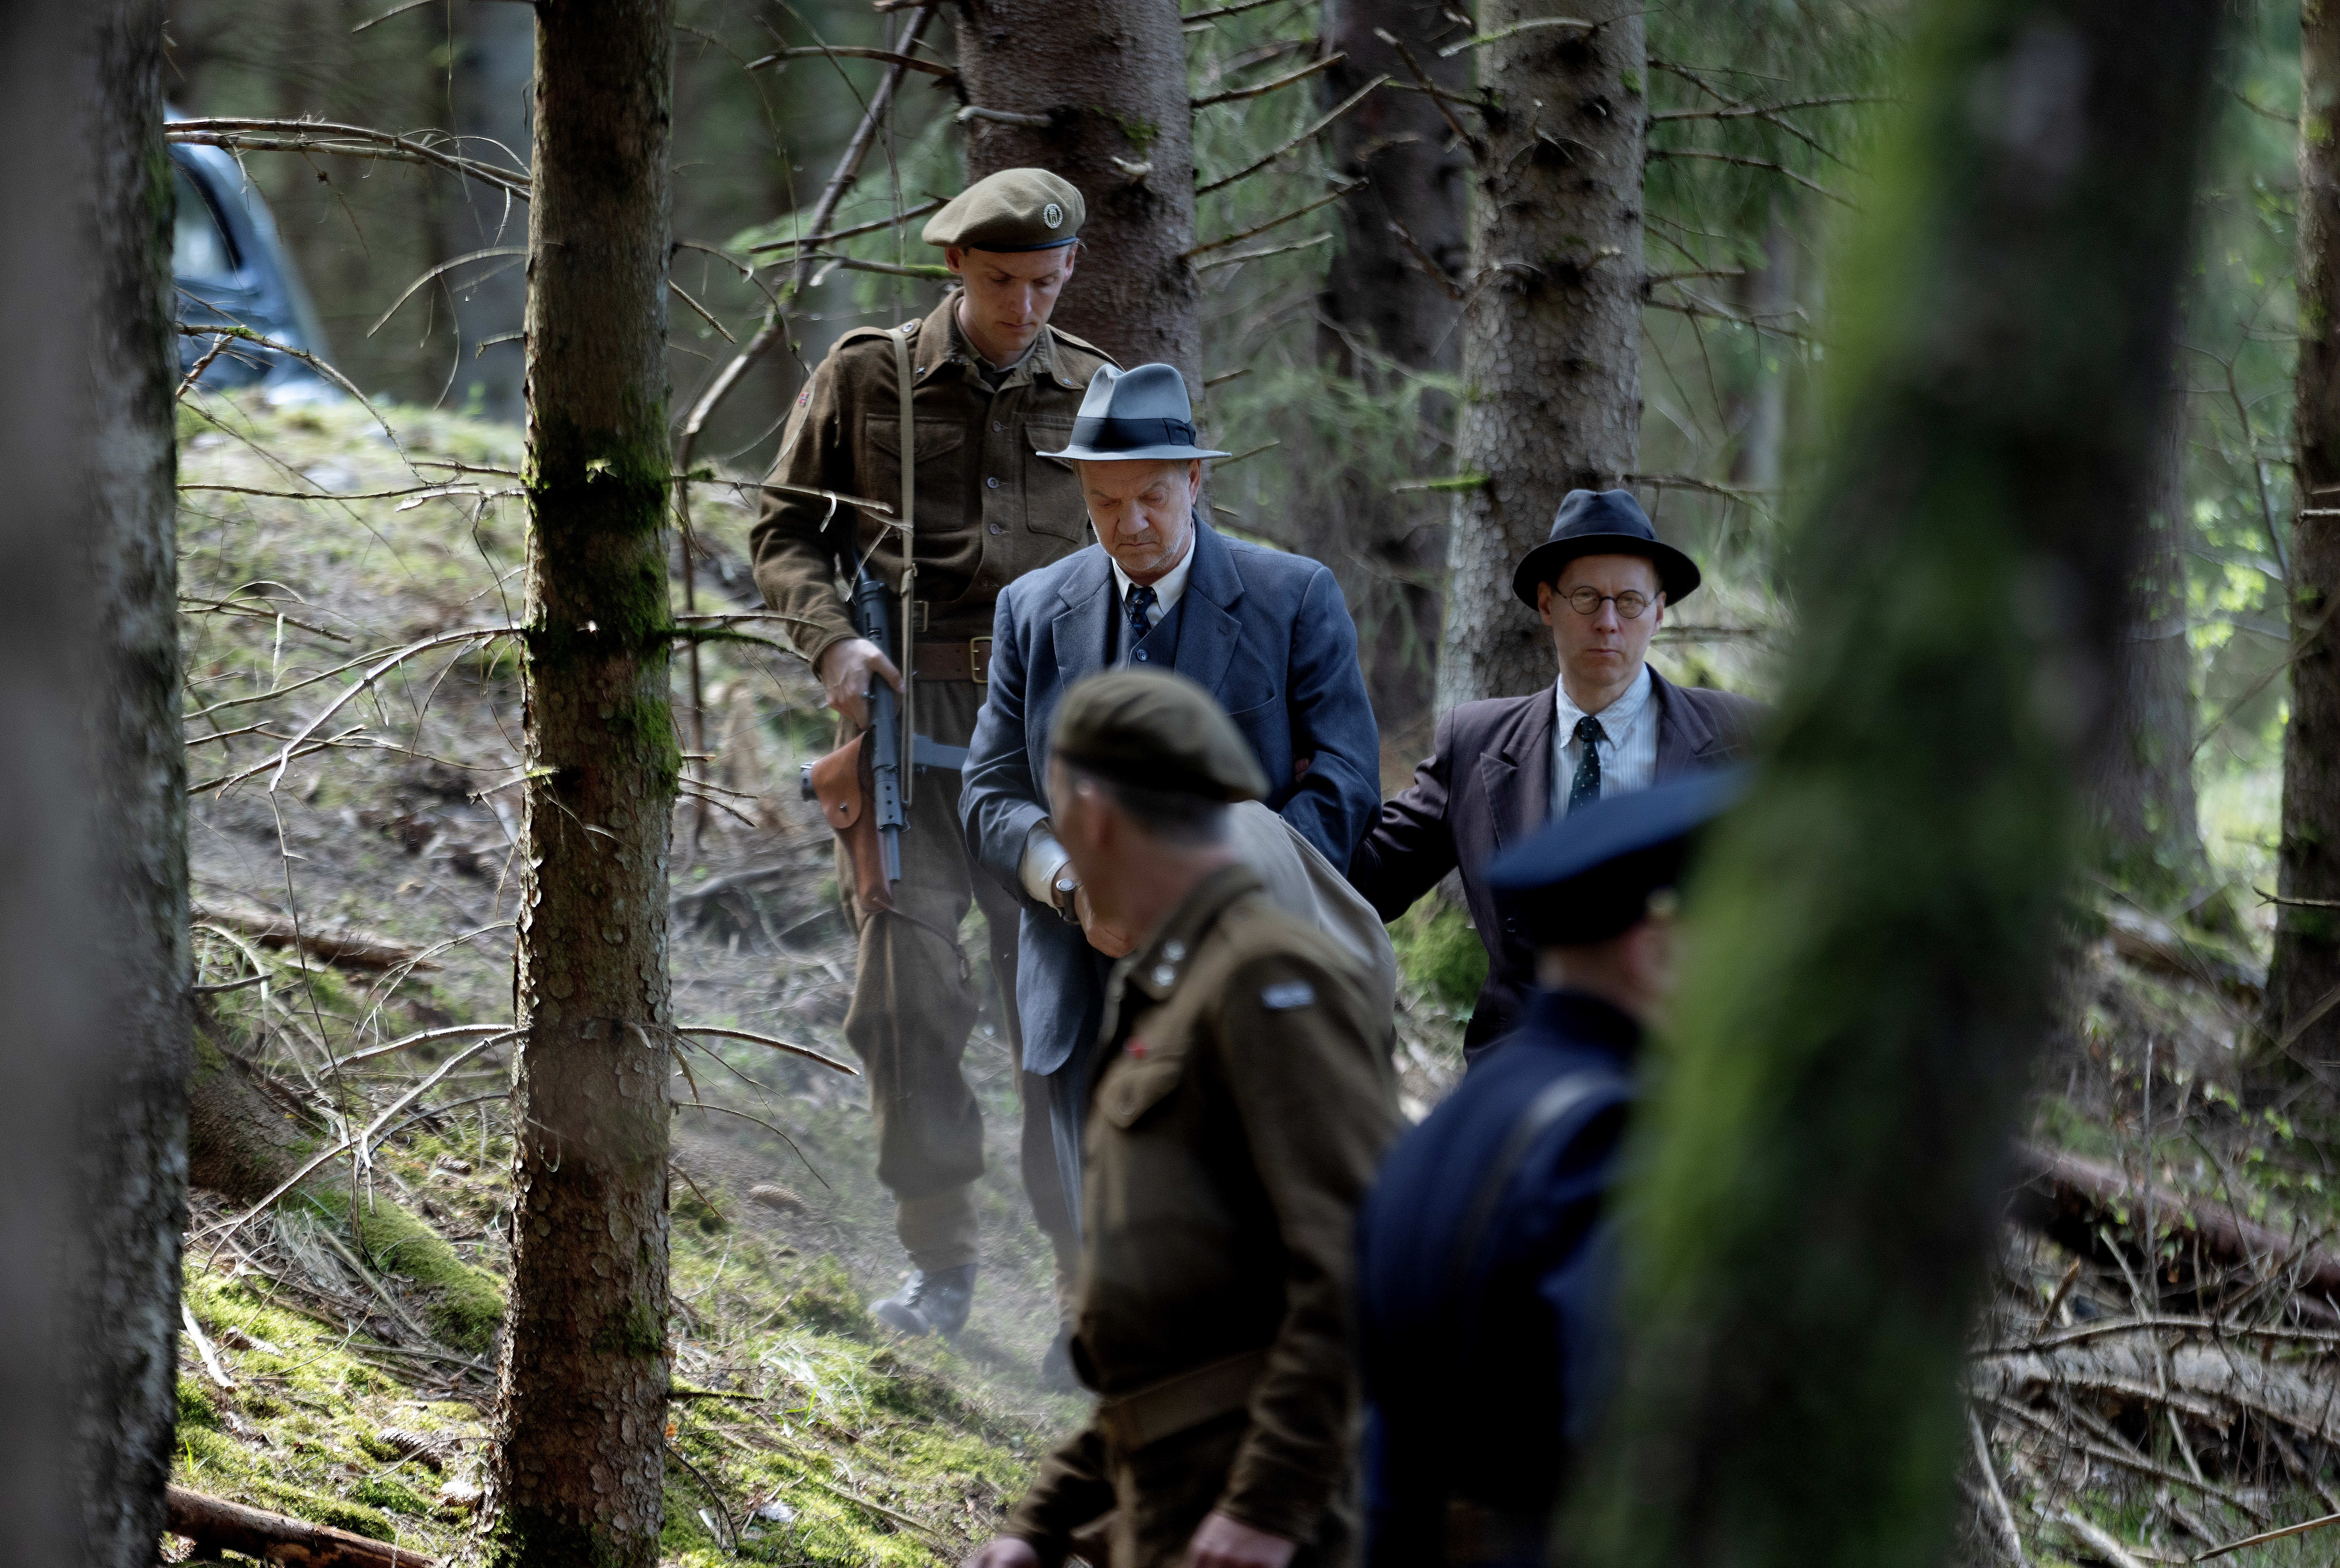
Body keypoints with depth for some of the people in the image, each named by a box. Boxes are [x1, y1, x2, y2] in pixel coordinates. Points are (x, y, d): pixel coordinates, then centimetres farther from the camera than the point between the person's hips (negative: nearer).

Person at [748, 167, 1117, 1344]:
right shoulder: (869, 378, 6)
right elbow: (787, 532, 10)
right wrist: (833, 638, -8)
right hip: (907, 715, -1)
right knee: (909, 989, -8)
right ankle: (940, 1259, 4)